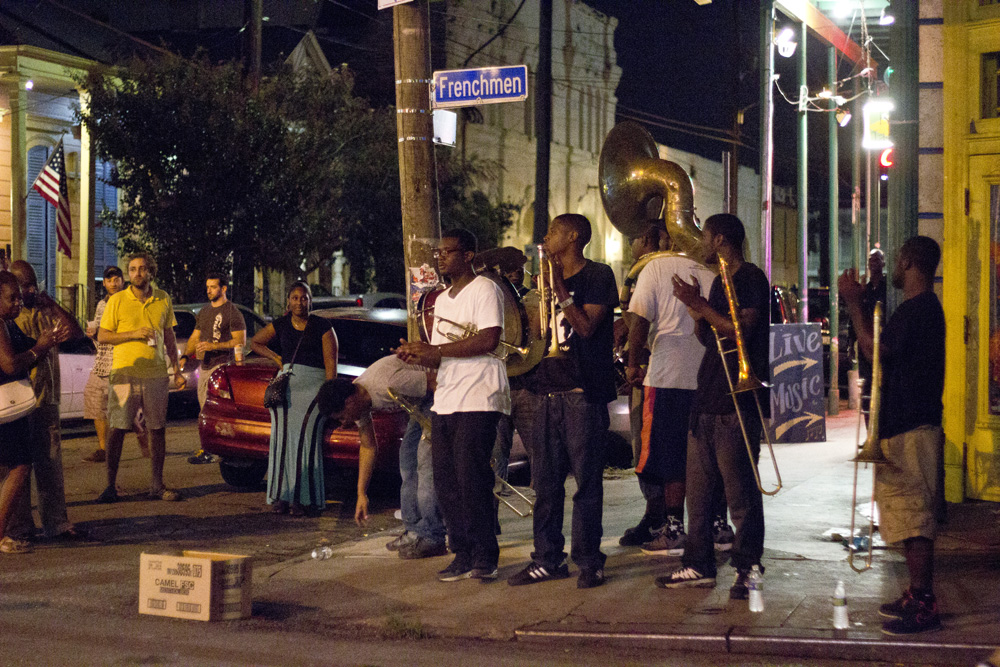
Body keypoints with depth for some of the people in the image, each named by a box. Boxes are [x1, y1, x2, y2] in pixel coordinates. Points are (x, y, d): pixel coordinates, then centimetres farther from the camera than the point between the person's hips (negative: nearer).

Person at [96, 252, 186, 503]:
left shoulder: (163, 299, 9)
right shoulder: (117, 300, 0)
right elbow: (102, 336, -1)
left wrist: (177, 370, 12)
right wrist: (134, 334, -14)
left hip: (156, 374, 3)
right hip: (125, 373, -3)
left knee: (158, 430, 5)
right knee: (118, 430, -4)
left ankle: (157, 485, 14)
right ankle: (111, 486, 2)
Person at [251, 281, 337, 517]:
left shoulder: (322, 327, 0)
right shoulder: (280, 325, 11)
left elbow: (331, 365, -3)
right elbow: (255, 343, 27)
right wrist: (276, 358, 13)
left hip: (313, 386, -4)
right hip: (286, 385, 4)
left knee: (305, 437, -14)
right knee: (283, 436, -4)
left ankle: (304, 499, -13)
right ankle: (282, 496, -2)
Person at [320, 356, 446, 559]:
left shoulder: (388, 384, -33)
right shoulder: (357, 400, -3)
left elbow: (438, 381, -26)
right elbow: (368, 446, 8)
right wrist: (361, 494, 8)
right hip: (423, 401, 9)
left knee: (427, 458, -15)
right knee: (408, 457, 8)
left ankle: (431, 537, -14)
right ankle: (414, 528, 12)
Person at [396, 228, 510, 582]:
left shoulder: (484, 289, -4)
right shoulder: (442, 300, 23)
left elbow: (489, 340, -18)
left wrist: (435, 351, -16)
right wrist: (418, 354, 2)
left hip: (478, 398, -8)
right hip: (445, 401, 8)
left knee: (471, 478, -11)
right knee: (446, 481, 4)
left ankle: (484, 558, -4)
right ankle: (463, 555, 10)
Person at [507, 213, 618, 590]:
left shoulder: (598, 276, -1)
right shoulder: (550, 279, 20)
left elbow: (586, 326, -13)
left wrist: (560, 289, -11)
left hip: (584, 393, -7)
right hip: (549, 390, 7)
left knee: (586, 482, -3)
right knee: (546, 483, 7)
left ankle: (589, 561, 3)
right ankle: (548, 559, 13)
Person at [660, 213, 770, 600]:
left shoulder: (751, 279, -8)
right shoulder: (720, 281, 21)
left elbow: (740, 332, -19)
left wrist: (701, 306, -14)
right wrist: (696, 310, 8)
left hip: (738, 403, -9)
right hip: (707, 400, 9)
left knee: (740, 491, -6)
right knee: (699, 489, 10)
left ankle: (746, 569, 0)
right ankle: (699, 566, 16)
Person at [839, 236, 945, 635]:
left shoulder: (918, 308, -16)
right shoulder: (922, 307, 18)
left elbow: (875, 350, -19)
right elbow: (883, 350, 22)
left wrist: (854, 304, -10)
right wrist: (859, 303, 21)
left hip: (909, 430, -11)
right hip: (903, 426, 11)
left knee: (914, 517, -9)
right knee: (909, 516, 15)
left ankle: (924, 606, -8)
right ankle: (917, 596, 22)